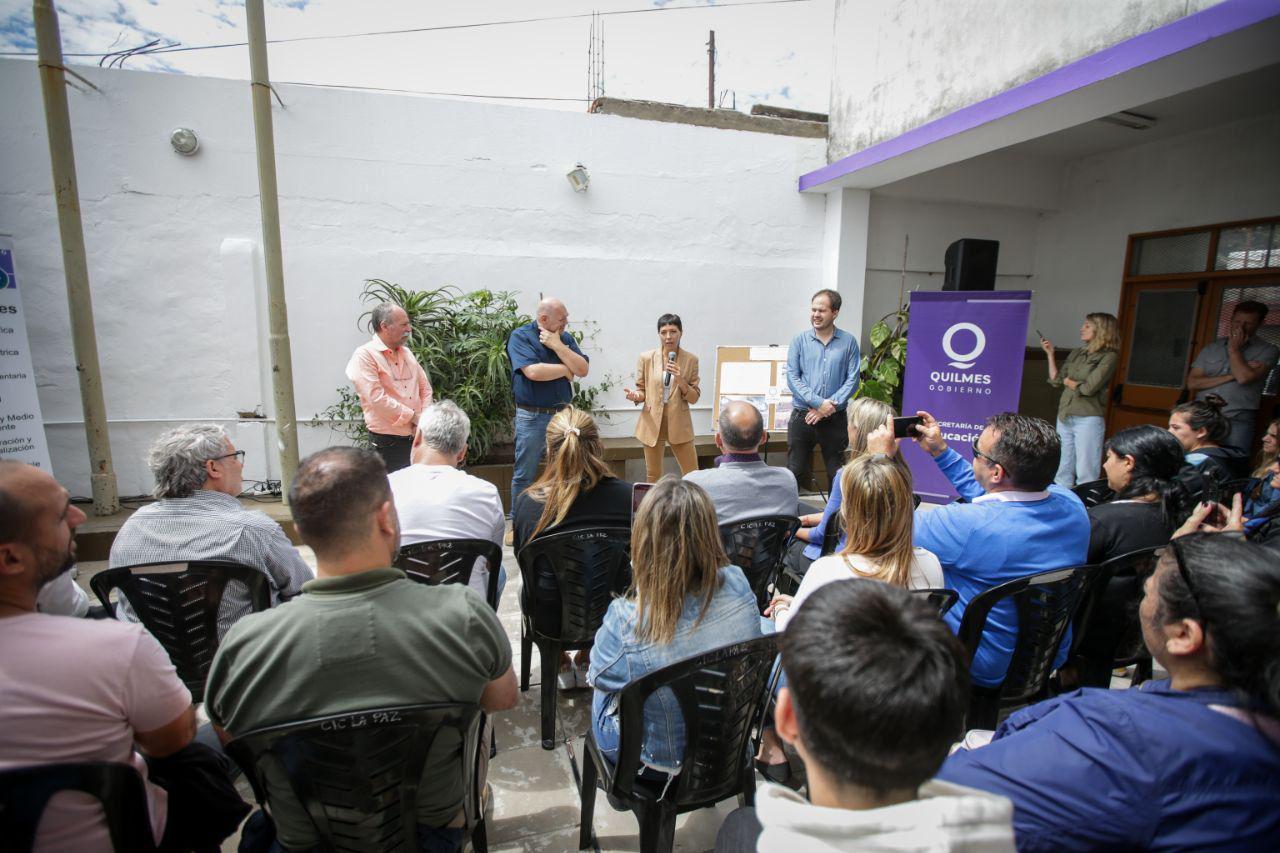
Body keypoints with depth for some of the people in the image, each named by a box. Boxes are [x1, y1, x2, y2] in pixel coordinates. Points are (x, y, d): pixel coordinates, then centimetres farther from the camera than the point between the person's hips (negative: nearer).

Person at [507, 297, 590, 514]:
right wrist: (566, 370, -9)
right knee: (524, 477, 5)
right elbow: (533, 372, -22)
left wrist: (557, 346, -12)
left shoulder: (565, 338, 8)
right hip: (532, 417, -5)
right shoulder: (520, 337, -7)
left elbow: (583, 370, -3)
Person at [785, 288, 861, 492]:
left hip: (835, 419, 0)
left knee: (836, 474, 9)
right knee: (795, 472, 3)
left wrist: (831, 406, -14)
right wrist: (818, 403, -14)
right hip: (802, 416, 0)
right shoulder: (799, 340, 3)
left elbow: (852, 380, -3)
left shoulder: (848, 342, 3)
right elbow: (792, 378, -5)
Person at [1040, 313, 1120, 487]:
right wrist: (1050, 354, 7)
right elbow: (1056, 381, 9)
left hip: (1088, 419, -6)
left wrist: (1069, 382, 3)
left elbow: (1089, 388, -14)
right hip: (1064, 417, 6)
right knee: (1062, 471, 12)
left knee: (1086, 473, -2)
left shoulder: (1108, 357, -6)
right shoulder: (1076, 353, 12)